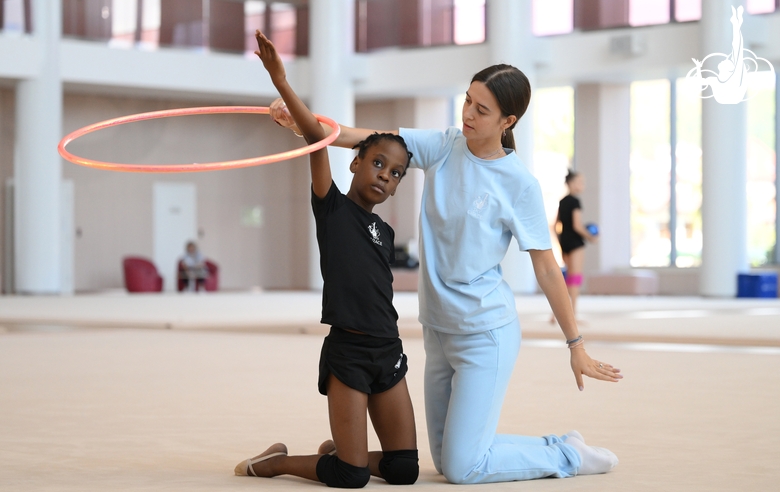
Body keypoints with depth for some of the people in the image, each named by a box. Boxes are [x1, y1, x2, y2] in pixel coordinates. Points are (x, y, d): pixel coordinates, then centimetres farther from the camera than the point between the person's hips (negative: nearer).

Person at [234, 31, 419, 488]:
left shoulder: (384, 232, 14)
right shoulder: (332, 207, -3)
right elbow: (317, 137, -16)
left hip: (388, 352, 6)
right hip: (346, 352, -6)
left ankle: (339, 451, 29)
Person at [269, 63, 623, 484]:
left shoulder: (519, 184, -12)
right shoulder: (443, 148, 0)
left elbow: (546, 268, -7)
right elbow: (369, 139, -6)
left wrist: (576, 346, -3)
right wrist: (301, 122, -21)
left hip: (486, 332, -7)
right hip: (439, 330, 7)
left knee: (462, 469, -8)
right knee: (446, 460, 15)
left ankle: (570, 456, 12)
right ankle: (560, 447, 30)